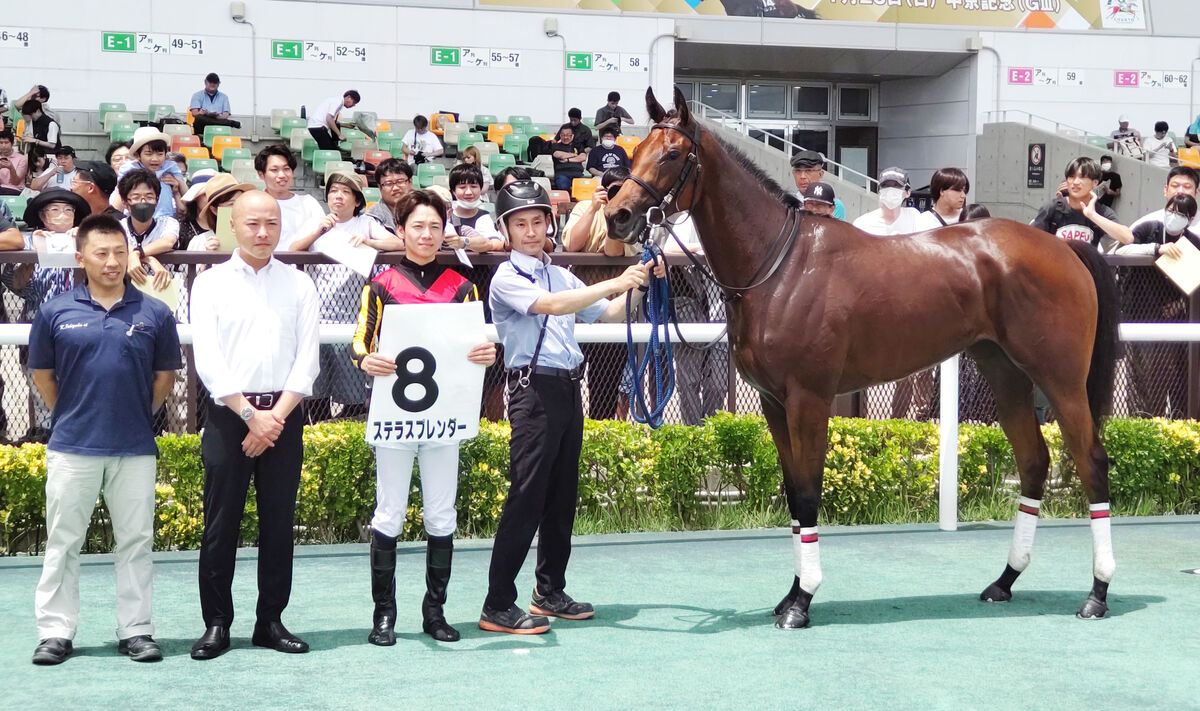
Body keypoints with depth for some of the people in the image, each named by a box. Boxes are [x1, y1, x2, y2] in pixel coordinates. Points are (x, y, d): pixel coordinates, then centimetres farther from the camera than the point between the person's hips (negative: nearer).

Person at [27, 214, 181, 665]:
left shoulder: (154, 314, 1)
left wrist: (138, 414, 7)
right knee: (62, 543, 6)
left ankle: (136, 630, 16)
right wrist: (73, 415, 8)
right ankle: (55, 632, 15)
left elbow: (165, 375, 10)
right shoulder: (55, 313, 0)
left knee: (135, 542, 6)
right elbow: (42, 375, 9)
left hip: (136, 448, 0)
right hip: (72, 447, 0)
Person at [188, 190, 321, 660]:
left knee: (279, 523, 5)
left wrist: (276, 416, -9)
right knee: (220, 523, 0)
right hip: (229, 415, -1)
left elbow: (307, 359, 1)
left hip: (284, 415, 2)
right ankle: (216, 625, 8)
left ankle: (271, 622, 14)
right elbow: (208, 360, -4)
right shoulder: (211, 284, 4)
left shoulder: (298, 286, 8)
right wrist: (250, 415, -12)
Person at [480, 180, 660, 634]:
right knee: (527, 497, -10)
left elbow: (608, 314, 23)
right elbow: (550, 305, -23)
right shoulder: (507, 278, -6)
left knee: (563, 495, 12)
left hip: (569, 389, 8)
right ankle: (498, 607, -7)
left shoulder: (562, 275, 17)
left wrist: (639, 284, 8)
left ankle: (550, 591, 24)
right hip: (534, 390, -8)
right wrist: (614, 284, -27)